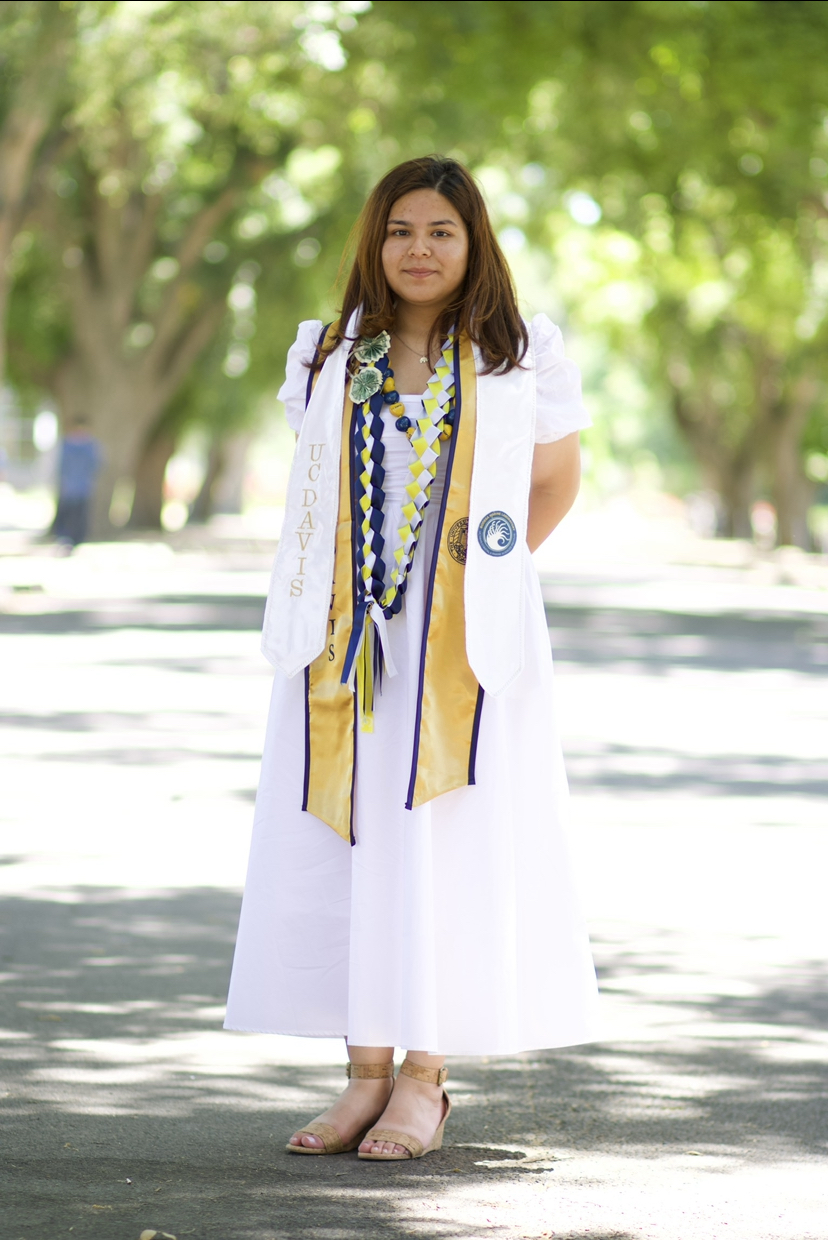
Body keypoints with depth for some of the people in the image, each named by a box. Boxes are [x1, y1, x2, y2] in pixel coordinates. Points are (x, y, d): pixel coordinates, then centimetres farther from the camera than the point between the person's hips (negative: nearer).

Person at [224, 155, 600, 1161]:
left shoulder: (519, 358, 3)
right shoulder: (328, 358, 11)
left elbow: (555, 484, 15)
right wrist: (350, 584, 14)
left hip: (463, 643, -3)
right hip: (344, 642, 3)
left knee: (445, 843, -3)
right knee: (340, 843, 0)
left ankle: (427, 1079, 4)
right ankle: (367, 1071, 8)